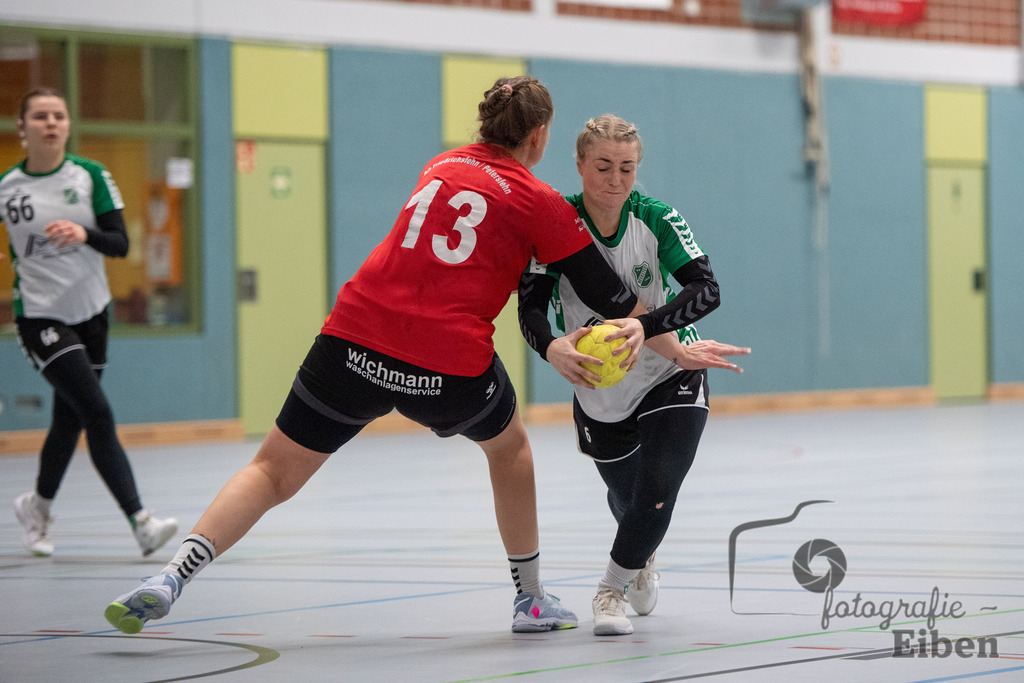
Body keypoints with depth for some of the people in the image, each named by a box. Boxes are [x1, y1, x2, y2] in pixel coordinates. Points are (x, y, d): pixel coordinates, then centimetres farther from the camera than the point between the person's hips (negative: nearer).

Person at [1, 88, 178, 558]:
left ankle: (38, 506, 38)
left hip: (90, 312, 4)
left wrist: (84, 234, -24)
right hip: (40, 318, -4)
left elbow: (120, 244, -6)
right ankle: (141, 522, -18)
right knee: (98, 414, -16)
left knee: (69, 421, 13)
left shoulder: (90, 175, -1)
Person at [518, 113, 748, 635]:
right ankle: (642, 559, 56)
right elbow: (531, 304, -23)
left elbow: (706, 289, -27)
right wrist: (551, 347, -45)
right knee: (626, 500, 18)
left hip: (671, 375, -1)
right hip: (599, 391, 1)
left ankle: (611, 590, 8)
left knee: (656, 494, -18)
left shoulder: (657, 219, -17)